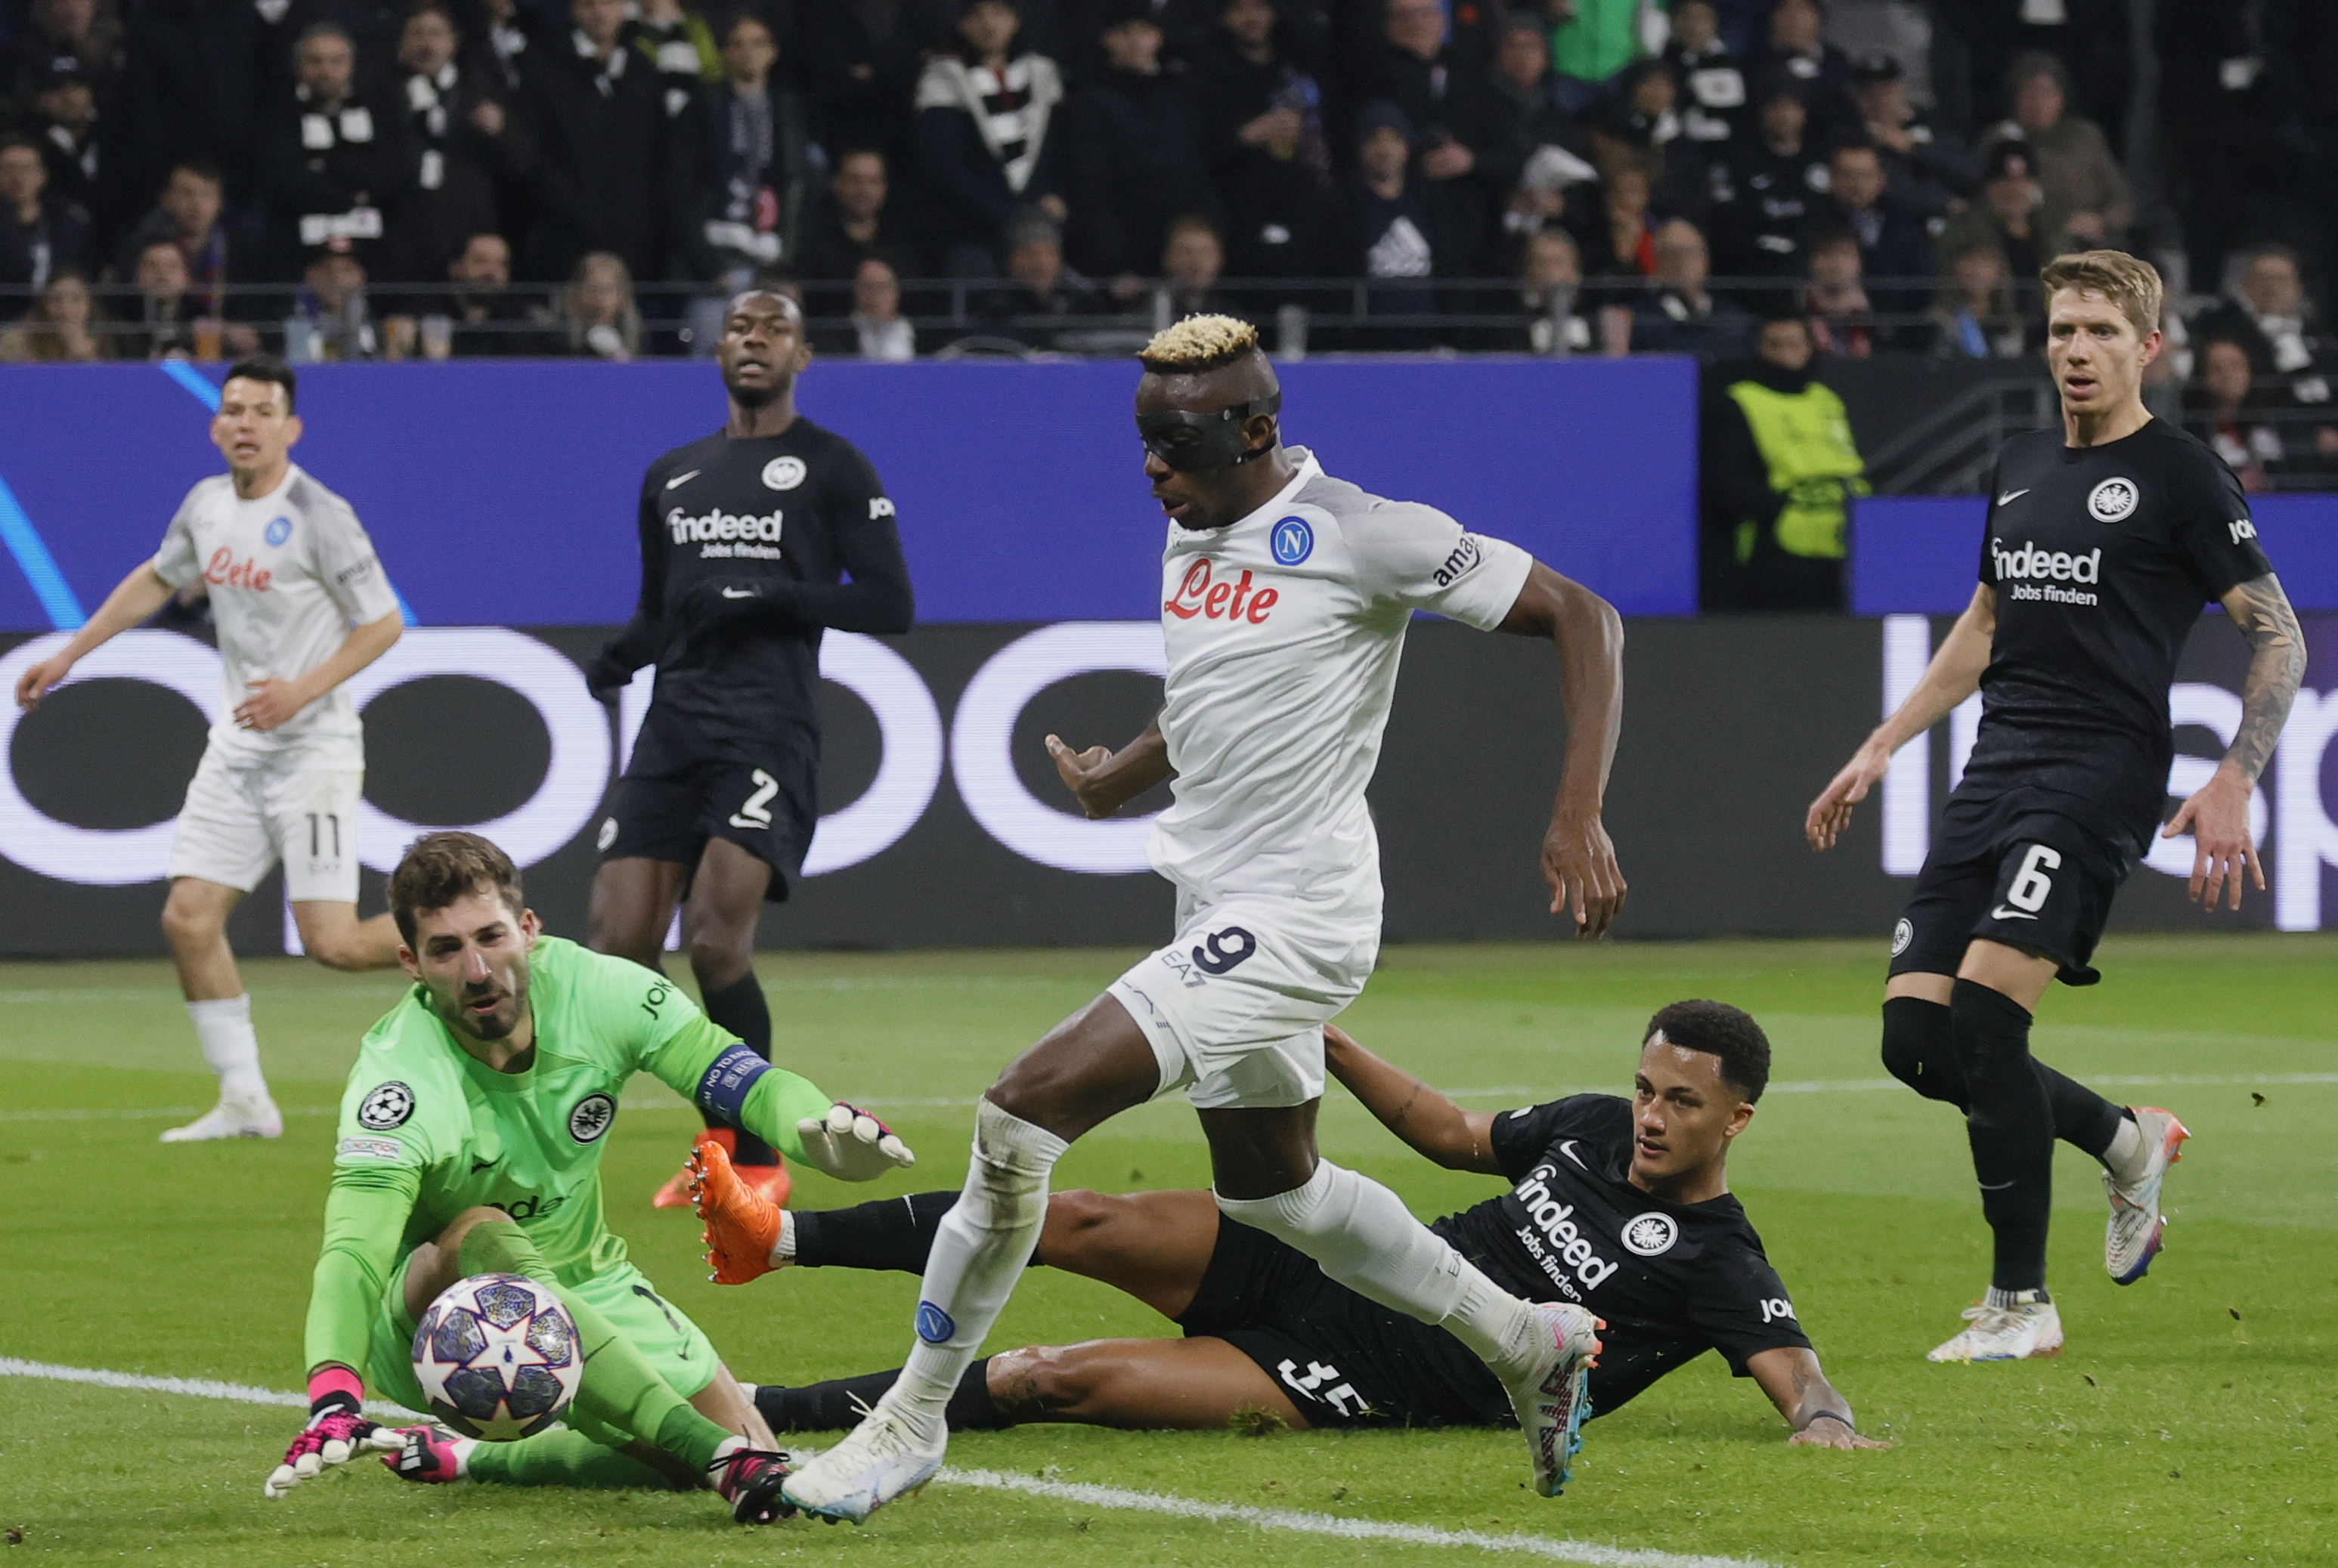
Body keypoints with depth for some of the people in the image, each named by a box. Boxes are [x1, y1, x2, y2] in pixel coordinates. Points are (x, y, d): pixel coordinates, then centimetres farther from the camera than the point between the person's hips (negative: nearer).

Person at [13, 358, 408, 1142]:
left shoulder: (319, 516, -13)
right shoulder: (207, 504, 7)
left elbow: (384, 622, -11)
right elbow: (156, 579, 26)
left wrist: (302, 691, -20)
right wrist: (69, 655, 27)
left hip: (312, 748, -7)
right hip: (237, 747, 7)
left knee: (331, 942, -14)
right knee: (189, 918, -3)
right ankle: (245, 1101, 6)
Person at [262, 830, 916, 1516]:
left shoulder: (593, 991, -17)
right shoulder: (400, 1080, -28)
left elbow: (742, 1079, -15)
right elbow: (354, 1252, -39)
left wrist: (824, 1127, -40)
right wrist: (333, 1398, -58)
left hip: (584, 1293, 5)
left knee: (748, 1448, -4)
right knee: (479, 1235, -39)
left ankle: (469, 1459, 11)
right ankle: (722, 1457, -42)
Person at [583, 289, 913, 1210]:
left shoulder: (833, 469, 4)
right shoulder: (672, 477, 20)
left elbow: (888, 603, -2)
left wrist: (771, 597, -14)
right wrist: (621, 656, 4)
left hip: (769, 729, -6)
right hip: (674, 726, 6)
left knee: (715, 938, -19)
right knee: (618, 945, -6)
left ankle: (756, 1158, -5)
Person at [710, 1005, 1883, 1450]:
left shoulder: (1717, 1265, -9)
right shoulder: (1595, 1130, 12)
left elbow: (1792, 1371, -20)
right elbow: (1453, 1135, 25)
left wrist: (1829, 1427, -43)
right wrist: (1334, 1047, 15)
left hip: (1375, 1387, -6)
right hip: (1331, 1272, 7)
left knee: (1059, 1382, -18)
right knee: (1091, 1224, -11)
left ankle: (752, 1415, -14)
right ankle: (776, 1236, -3)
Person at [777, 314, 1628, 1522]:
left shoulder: (1360, 536, -16)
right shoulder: (1192, 532, 9)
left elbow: (1580, 617, -13)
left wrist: (1579, 820, -20)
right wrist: (1121, 778, 20)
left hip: (1292, 915, -10)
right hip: (1221, 911, 10)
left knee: (1025, 1110, -18)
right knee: (1267, 1187, 23)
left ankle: (914, 1418, -9)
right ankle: (1528, 1343, 40)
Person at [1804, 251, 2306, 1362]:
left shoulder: (2181, 477, -3)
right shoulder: (2020, 469, 17)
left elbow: (2279, 637, -4)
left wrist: (2231, 786, -16)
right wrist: (1878, 751, 25)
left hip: (2099, 772, -7)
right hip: (1997, 771, 7)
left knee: (1984, 1012, -20)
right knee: (1916, 1034, -1)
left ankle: (2021, 1302, -9)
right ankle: (2127, 1143, 23)